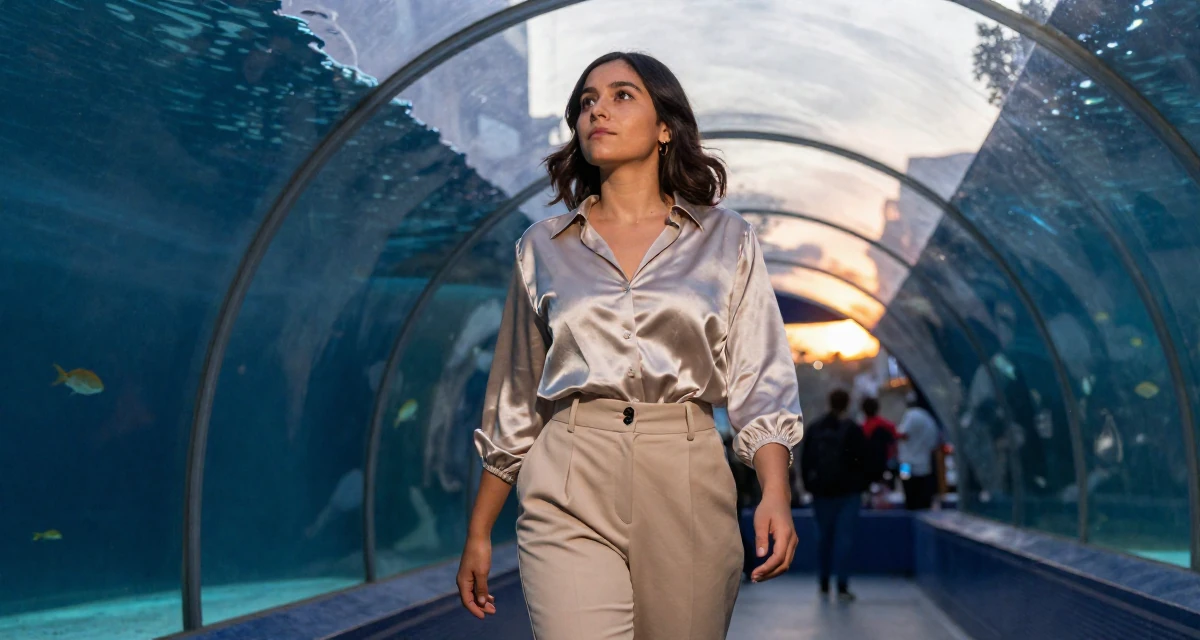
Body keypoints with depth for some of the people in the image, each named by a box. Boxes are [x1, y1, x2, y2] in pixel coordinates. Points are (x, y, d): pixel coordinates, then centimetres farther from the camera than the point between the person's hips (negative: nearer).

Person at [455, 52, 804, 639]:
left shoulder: (726, 240, 9)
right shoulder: (544, 247, 11)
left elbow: (760, 382, 3)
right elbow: (514, 400, 15)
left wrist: (775, 494, -13)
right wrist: (478, 533, 14)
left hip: (688, 486, 0)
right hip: (571, 492, 0)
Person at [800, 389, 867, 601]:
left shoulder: (814, 429, 5)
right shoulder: (852, 429, -7)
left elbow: (805, 460, 8)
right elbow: (862, 459, -7)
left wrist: (809, 484, 13)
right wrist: (862, 484, 5)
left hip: (821, 490, 4)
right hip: (848, 490, -4)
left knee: (823, 535, 13)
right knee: (844, 535, -5)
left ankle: (824, 584, 17)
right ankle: (842, 586, -12)